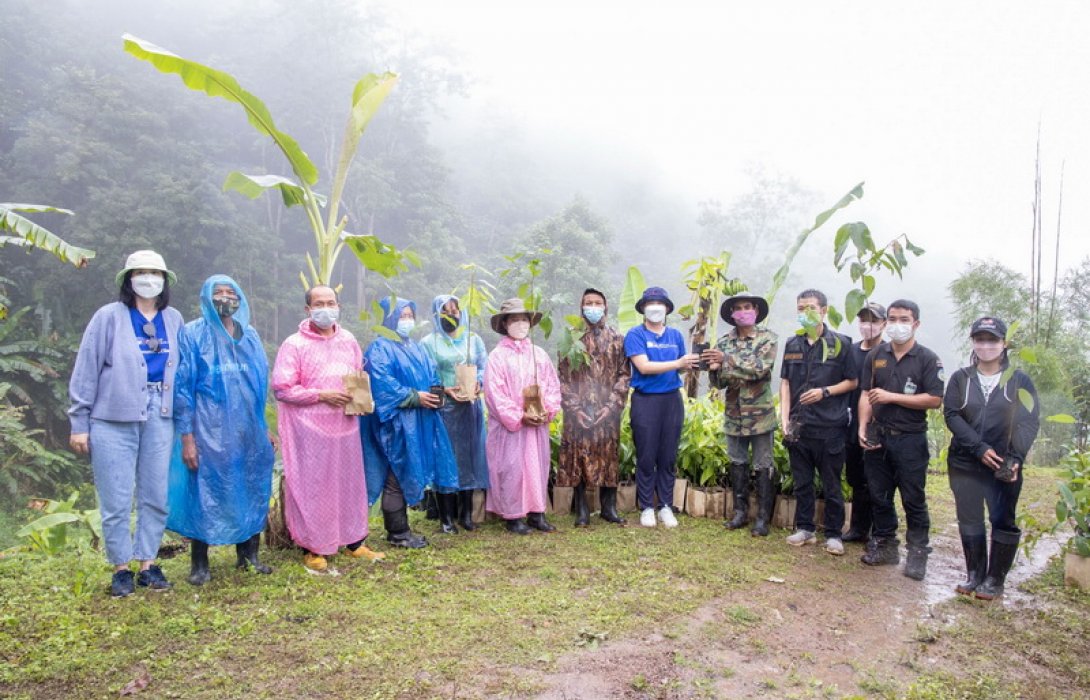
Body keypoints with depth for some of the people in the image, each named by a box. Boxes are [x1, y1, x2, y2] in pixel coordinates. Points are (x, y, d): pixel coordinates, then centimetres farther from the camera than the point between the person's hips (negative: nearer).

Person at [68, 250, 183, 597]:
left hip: (160, 417, 3)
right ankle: (121, 568, 20)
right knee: (117, 500, 4)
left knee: (157, 496, 9)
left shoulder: (173, 319, 8)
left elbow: (180, 369, 8)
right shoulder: (109, 317, -2)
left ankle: (148, 563, 23)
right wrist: (79, 423, -4)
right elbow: (86, 371, -2)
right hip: (114, 419, -3)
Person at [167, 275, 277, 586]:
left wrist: (264, 428, 14)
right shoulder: (193, 334, -3)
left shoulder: (250, 335, 11)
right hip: (209, 432, -4)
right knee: (205, 494, 2)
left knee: (251, 493, 8)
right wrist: (186, 437, -11)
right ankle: (199, 563, 16)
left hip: (248, 432, 5)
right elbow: (182, 387, -6)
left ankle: (248, 555, 23)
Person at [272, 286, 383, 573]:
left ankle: (354, 542, 24)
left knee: (350, 482, 11)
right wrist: (322, 395, -17)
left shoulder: (348, 340, 10)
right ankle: (311, 548, 15)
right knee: (311, 486, 2)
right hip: (309, 428, -5)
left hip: (345, 425, 5)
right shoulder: (294, 344, -7)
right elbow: (281, 389, -11)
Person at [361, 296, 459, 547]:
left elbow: (432, 376, 17)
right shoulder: (380, 349, -7)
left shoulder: (416, 348, 19)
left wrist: (436, 394, -5)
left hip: (422, 420, 7)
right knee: (398, 475, -1)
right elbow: (383, 385, -19)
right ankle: (397, 533, 8)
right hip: (396, 424, -7)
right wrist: (416, 397, -19)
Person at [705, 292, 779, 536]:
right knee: (737, 464, 12)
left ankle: (763, 517, 11)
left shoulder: (767, 338, -4)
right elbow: (718, 382, 6)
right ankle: (740, 511, 24)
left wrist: (726, 359, -22)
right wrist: (715, 370, -17)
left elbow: (760, 369, -20)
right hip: (734, 413, 4)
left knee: (762, 467, 2)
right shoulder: (724, 341, 6)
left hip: (760, 414, -4)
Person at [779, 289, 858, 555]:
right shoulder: (792, 344, 8)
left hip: (830, 426, -4)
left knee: (831, 485, 6)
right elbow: (785, 383, 9)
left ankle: (833, 534, 18)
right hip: (798, 426, 4)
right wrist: (785, 420, 0)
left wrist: (824, 391, -14)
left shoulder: (840, 343, -3)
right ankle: (804, 528, 24)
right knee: (802, 481, 12)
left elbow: (853, 382, 2)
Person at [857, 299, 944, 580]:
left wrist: (891, 397, -14)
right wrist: (863, 427, -4)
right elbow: (866, 394, 7)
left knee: (913, 499, 3)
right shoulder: (876, 356, 8)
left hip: (910, 439, -4)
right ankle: (884, 545, 24)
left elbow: (935, 400, -12)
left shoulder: (927, 359, -4)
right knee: (879, 495, 11)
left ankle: (917, 553, 14)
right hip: (878, 437, 4)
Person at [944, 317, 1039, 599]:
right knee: (969, 520, 9)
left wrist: (1015, 458, -20)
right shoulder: (960, 379, 5)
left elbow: (1029, 422, -6)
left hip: (1004, 467, -2)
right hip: (964, 464, 2)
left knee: (1003, 520, 3)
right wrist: (980, 448, -17)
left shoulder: (1019, 380, 1)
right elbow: (951, 415, -5)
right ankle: (975, 574, 22)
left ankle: (995, 579, 16)